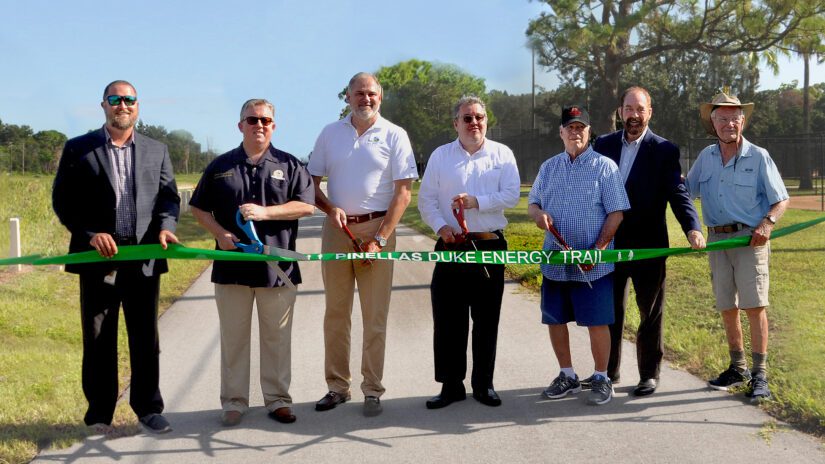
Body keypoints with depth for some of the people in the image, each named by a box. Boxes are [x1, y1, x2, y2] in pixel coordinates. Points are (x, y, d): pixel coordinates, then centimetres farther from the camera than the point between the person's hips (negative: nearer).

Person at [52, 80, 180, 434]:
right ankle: (99, 411, 17)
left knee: (146, 338, 7)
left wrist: (165, 226, -11)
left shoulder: (157, 151, 12)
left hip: (144, 256, 2)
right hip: (98, 256, -1)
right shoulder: (78, 149, 4)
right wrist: (89, 233, -13)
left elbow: (169, 196, 9)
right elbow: (62, 199, 1)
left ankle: (148, 407, 19)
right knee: (98, 338, 6)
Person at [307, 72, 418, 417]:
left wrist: (380, 238, -11)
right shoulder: (330, 134, 9)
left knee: (375, 315, 0)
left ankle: (372, 390, 7)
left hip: (376, 228, -3)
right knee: (335, 311, 7)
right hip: (337, 229, 3)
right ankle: (337, 386, 16)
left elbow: (403, 192, -4)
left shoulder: (394, 136, 1)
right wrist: (330, 208, -9)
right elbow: (311, 182, 11)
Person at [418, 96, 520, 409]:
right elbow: (426, 199, 4)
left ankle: (483, 384, 18)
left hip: (490, 246, 0)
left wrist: (476, 202, -17)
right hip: (451, 245, 0)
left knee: (487, 319, 7)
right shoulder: (440, 156, 8)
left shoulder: (502, 154, 7)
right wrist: (441, 227, -12)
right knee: (447, 319, 1)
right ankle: (451, 385, 11)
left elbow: (511, 195, -4)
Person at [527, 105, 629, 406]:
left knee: (597, 322, -1)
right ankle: (567, 376, 24)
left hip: (592, 265, -5)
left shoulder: (604, 166, -2)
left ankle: (602, 380, 13)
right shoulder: (548, 167, 12)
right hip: (554, 262, 5)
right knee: (555, 320, 10)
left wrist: (598, 249, -15)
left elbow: (616, 213, -6)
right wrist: (538, 214, -8)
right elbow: (532, 203, 17)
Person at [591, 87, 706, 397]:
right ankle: (608, 371, 25)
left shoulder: (664, 150, -3)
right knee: (609, 310, 12)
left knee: (651, 312, 7)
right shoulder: (604, 145, 7)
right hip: (610, 243, 3)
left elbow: (678, 194, -11)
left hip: (648, 244, -3)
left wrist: (693, 228, -28)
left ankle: (649, 374, 18)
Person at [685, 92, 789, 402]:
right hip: (717, 239, 4)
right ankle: (738, 368, 23)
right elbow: (687, 191, 19)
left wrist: (768, 223, -18)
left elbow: (781, 200, -1)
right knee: (727, 307, 9)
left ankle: (760, 375, -2)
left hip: (750, 238, -4)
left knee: (754, 305, -8)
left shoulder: (758, 157, -2)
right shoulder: (706, 157, 10)